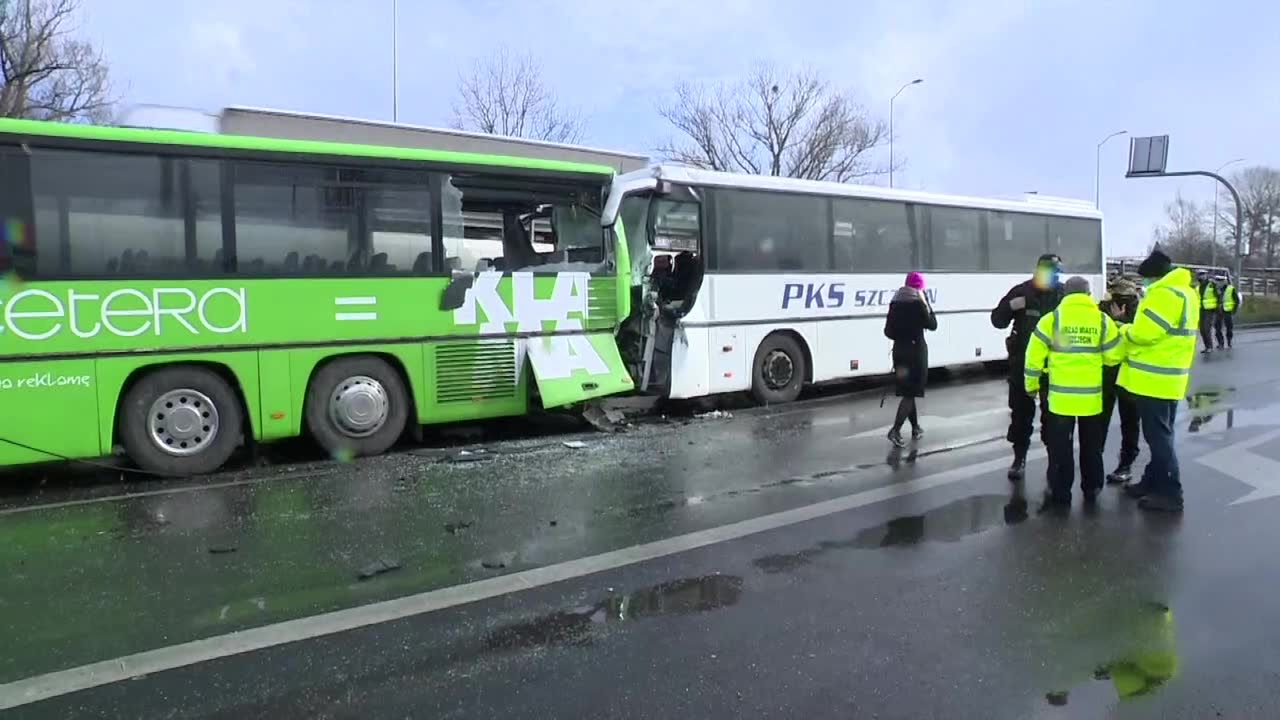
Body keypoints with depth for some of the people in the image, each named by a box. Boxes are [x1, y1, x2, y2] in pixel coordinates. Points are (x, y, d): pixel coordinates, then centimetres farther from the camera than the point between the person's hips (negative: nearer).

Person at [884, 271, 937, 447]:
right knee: (910, 393, -4)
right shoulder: (918, 303, -13)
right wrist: (926, 304, -2)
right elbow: (932, 325, -5)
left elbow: (888, 331, 6)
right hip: (916, 350, -6)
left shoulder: (895, 302, 5)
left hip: (899, 350, 6)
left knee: (907, 391, 16)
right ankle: (895, 430, -17)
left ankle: (916, 428, 28)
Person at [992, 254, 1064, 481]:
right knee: (1021, 412, 7)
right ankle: (1019, 458, 19)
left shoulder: (1063, 295, -1)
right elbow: (998, 321, 0)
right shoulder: (1021, 291, -1)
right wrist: (1010, 306, -18)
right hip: (1023, 362, 0)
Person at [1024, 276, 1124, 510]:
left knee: (1060, 448, 6)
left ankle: (1060, 495, 9)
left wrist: (1031, 385, 7)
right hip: (1092, 397, 2)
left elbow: (1035, 356, -5)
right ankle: (1091, 490, 29)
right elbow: (1115, 357, 4)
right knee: (1092, 447, 18)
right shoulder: (1102, 320, 0)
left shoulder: (1051, 319, -5)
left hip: (1061, 396, -2)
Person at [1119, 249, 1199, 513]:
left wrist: (1125, 331, -3)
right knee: (1160, 434, 17)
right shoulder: (1184, 292, 15)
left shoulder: (1165, 294, -19)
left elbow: (1144, 333, -22)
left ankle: (1170, 493, 3)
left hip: (1155, 379, -10)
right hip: (1167, 378, 10)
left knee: (1158, 436, -3)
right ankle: (1154, 481, 28)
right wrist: (1133, 331, 6)